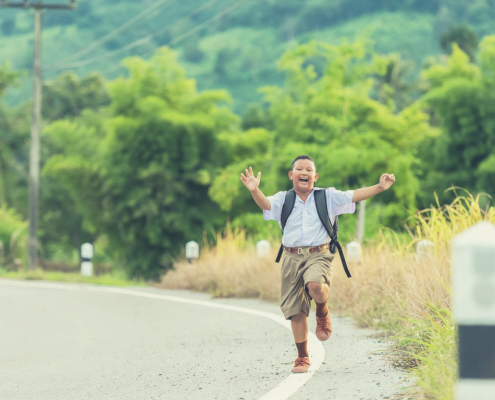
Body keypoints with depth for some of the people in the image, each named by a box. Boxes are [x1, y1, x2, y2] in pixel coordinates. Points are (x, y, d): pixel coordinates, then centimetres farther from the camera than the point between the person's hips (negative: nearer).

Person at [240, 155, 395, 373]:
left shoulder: (328, 197, 7)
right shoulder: (283, 200, 7)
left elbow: (353, 196, -2)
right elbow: (266, 203, -11)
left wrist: (380, 187, -15)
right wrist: (255, 191, -33)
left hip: (318, 255, -2)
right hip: (292, 257, 2)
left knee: (315, 286, -34)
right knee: (295, 310, 4)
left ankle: (322, 313, 1)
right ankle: (302, 357, 20)